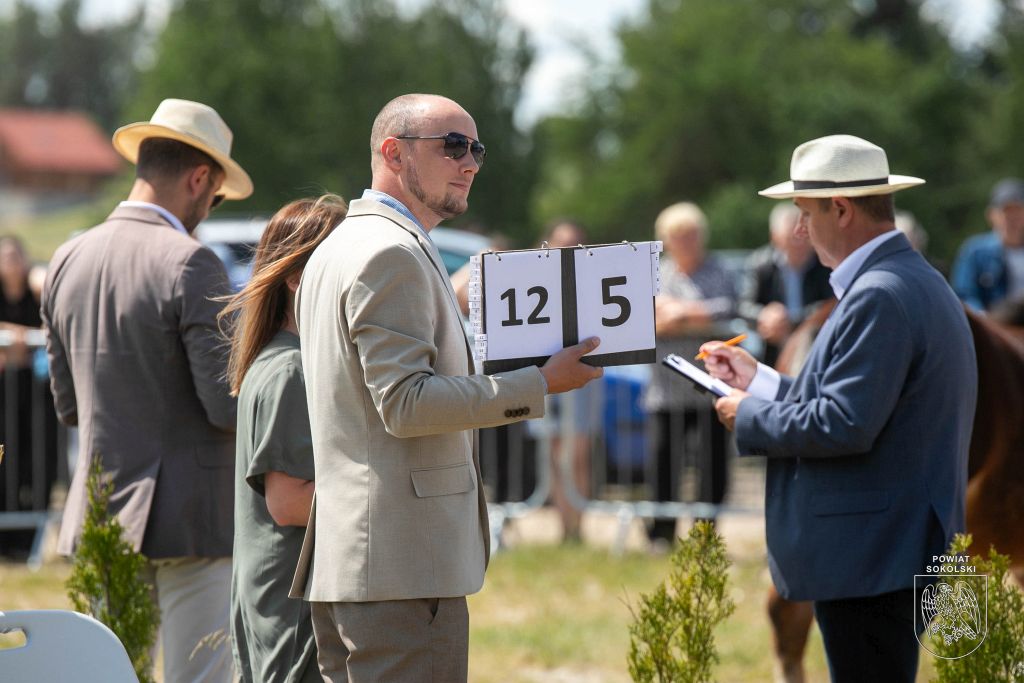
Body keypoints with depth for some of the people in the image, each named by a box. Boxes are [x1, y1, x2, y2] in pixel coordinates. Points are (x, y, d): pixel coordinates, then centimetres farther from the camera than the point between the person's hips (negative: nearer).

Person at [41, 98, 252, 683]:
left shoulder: (69, 261, 8)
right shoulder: (189, 264, -13)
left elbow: (68, 405, 13)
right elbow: (228, 405, -15)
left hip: (99, 517, 6)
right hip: (188, 516, -6)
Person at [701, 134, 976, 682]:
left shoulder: (878, 297, -19)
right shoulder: (915, 282, 15)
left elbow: (845, 426, -24)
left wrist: (750, 417, -9)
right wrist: (760, 381, 21)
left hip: (867, 556, -11)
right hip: (893, 548, 11)